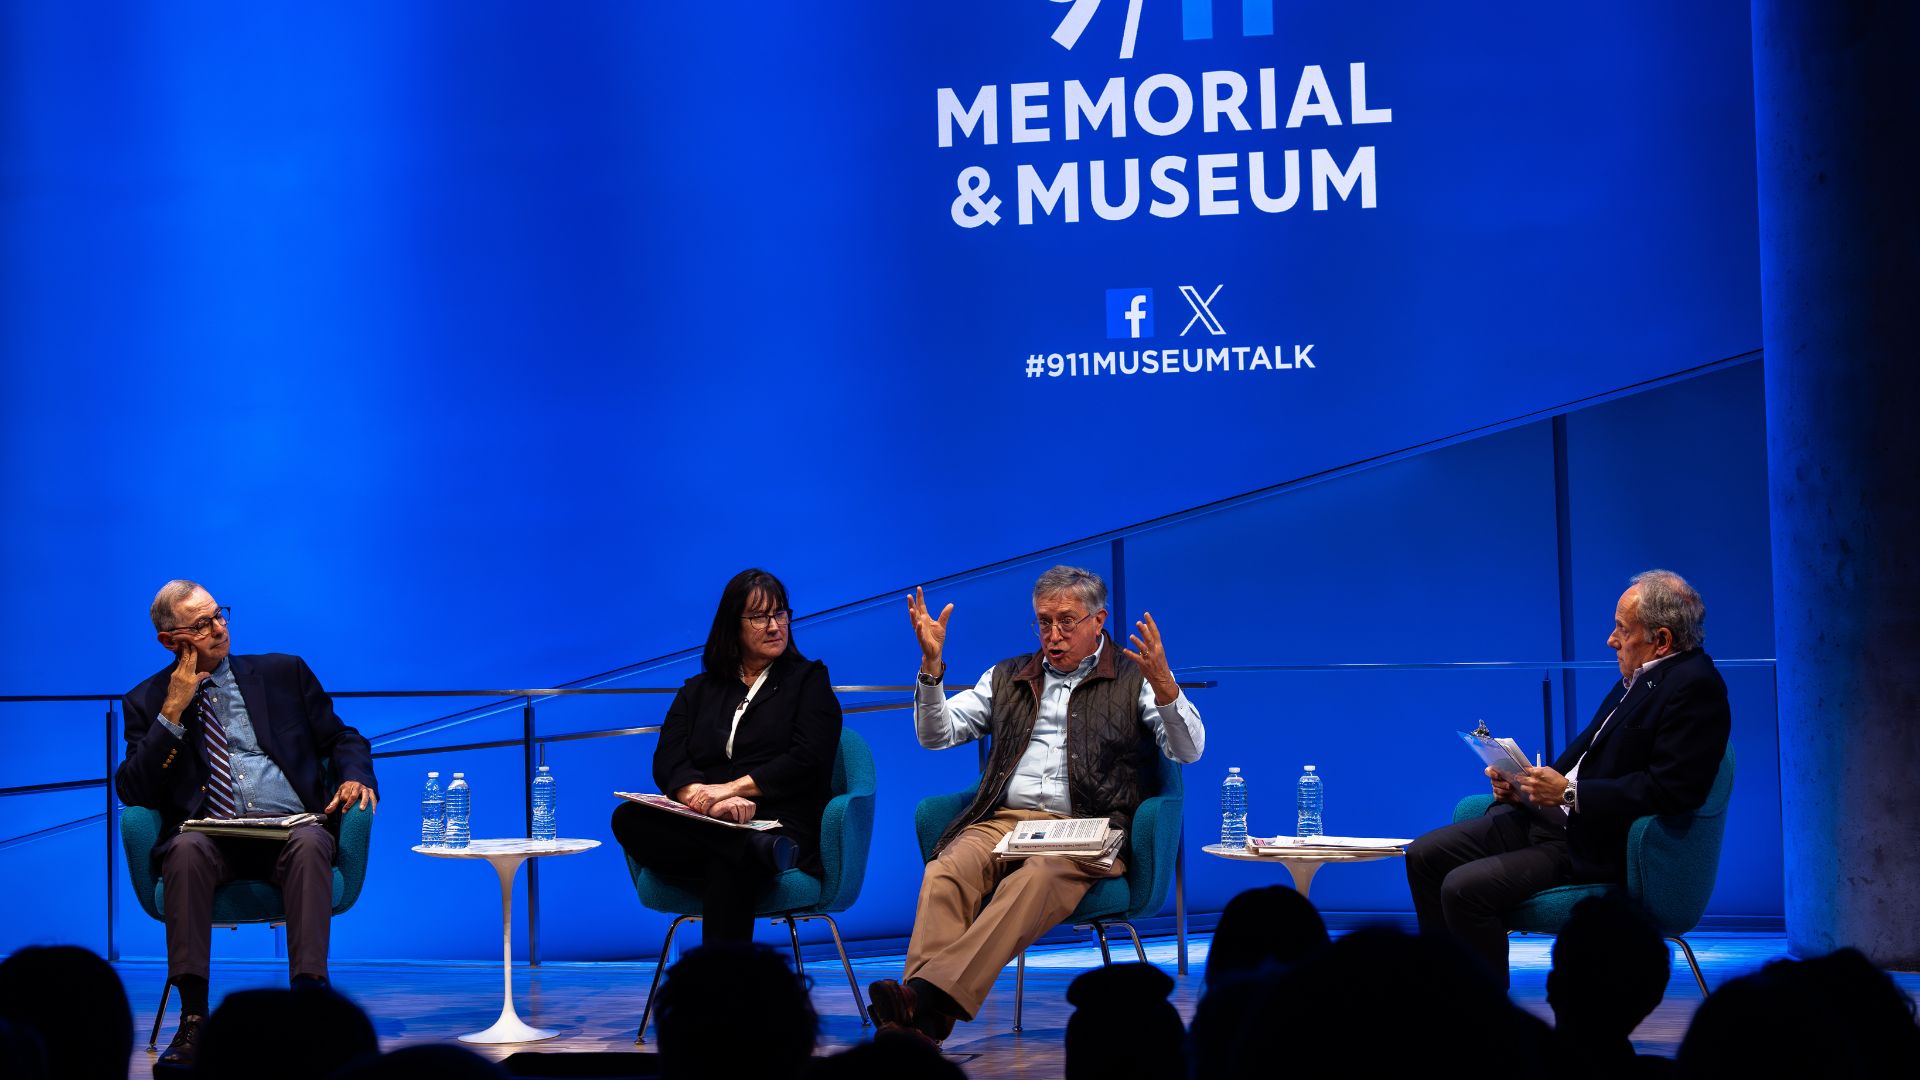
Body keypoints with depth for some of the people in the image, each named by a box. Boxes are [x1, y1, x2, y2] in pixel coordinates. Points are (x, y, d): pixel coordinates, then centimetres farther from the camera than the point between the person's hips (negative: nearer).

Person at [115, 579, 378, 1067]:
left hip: (290, 830, 0)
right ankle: (193, 1017, -35)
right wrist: (173, 711, -3)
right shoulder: (148, 702, 15)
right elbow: (132, 792, 3)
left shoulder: (283, 673, 18)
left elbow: (342, 739, 19)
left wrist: (356, 778, -4)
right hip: (210, 839, 0)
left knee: (310, 843, -35)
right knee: (187, 849, -35)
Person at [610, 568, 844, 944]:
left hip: (781, 823, -4)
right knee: (628, 819, -28)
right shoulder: (697, 691, 24)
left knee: (727, 866, -39)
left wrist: (731, 788, -13)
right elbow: (668, 762, 7)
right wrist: (707, 799, -16)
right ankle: (756, 853, -43)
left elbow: (807, 761, -1)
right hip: (705, 826, 4)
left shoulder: (809, 680, 16)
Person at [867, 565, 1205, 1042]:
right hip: (1006, 820, 4)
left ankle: (934, 994, -51)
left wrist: (1162, 683, -18)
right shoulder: (1007, 677, 25)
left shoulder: (1134, 678, 13)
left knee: (1039, 875, -37)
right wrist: (931, 664, 5)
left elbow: (1189, 751, 0)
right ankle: (923, 1016, -47)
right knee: (948, 868, -30)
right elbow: (936, 734, 20)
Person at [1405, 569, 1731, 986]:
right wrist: (1522, 788, 4)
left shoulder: (1694, 686, -16)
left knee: (1464, 889, -23)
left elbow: (1669, 790, -25)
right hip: (1552, 815, 10)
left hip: (1600, 847, -10)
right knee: (1425, 855, 2)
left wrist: (1569, 793, -23)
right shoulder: (1640, 676, 14)